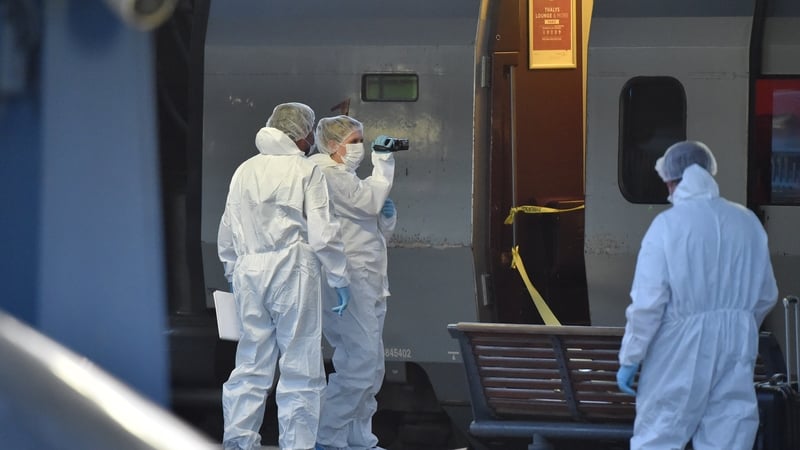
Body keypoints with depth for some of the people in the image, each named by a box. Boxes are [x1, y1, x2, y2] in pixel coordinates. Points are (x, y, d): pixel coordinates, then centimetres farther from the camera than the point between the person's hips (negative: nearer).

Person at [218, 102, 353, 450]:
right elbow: (323, 234, -8)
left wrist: (234, 273, 26)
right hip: (292, 270, -5)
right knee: (300, 366, 0)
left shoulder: (245, 170, 12)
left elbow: (227, 232, 16)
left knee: (251, 363, 10)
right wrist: (340, 279, 0)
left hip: (249, 272, 5)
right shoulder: (306, 171, -4)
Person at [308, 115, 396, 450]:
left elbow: (382, 231, 26)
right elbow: (368, 200, -18)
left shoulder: (346, 176, 24)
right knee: (359, 360, -16)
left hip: (369, 281, 10)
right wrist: (383, 163, -7)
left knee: (372, 369, 9)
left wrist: (387, 213, 5)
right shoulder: (325, 172, -6)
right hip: (347, 280, -10)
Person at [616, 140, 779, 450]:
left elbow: (648, 301, -13)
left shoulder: (668, 224, -10)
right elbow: (766, 296, 12)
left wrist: (630, 358, -4)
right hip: (736, 350, 4)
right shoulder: (747, 222, 4)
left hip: (681, 351, -4)